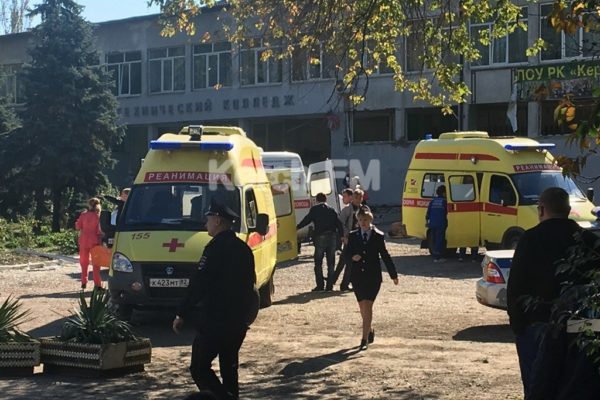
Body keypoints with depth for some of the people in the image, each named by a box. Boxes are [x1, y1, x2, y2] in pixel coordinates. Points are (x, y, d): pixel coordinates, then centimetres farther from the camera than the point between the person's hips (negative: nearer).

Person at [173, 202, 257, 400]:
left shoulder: (216, 247, -15)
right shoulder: (243, 248, 11)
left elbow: (198, 285, -18)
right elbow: (249, 282, 18)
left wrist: (181, 314, -14)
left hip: (215, 319, -8)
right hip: (240, 318, 9)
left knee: (199, 366, -5)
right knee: (229, 365, 19)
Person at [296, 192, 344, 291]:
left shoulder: (314, 209, 0)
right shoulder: (332, 210, 11)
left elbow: (307, 219, -3)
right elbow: (339, 224, 7)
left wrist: (297, 227, 6)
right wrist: (342, 235, 9)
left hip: (320, 237, -4)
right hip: (332, 237, 4)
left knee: (318, 263, 4)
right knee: (331, 263, 9)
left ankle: (320, 285, -1)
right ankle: (330, 285, 8)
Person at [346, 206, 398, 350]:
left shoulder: (378, 236, 1)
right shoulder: (353, 236, 7)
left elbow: (385, 256, 6)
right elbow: (346, 253, 10)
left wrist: (393, 275, 9)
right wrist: (352, 257, -14)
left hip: (373, 276, -3)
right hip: (358, 276, 3)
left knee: (367, 306, -11)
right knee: (363, 307, 12)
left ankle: (365, 339, -12)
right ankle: (370, 331, 35)